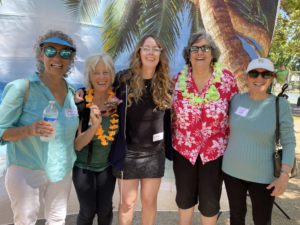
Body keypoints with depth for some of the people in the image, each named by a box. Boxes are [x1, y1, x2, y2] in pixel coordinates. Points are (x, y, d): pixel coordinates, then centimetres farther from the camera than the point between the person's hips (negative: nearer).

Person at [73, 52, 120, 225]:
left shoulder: (117, 100, -12)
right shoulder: (81, 102, -20)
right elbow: (77, 145, -20)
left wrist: (114, 111, -18)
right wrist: (95, 124, -36)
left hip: (107, 164, 2)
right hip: (83, 165, -2)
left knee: (105, 210, 9)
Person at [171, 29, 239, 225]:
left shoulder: (227, 79, -11)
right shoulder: (178, 80, -7)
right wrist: (174, 137, 6)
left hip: (215, 150, -1)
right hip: (183, 149, 2)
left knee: (210, 201, 15)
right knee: (184, 196, 20)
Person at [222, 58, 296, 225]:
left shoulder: (281, 105, -12)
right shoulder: (237, 99, -5)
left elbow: (289, 142, -8)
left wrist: (285, 175, -15)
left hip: (263, 176, -2)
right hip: (232, 170, 2)